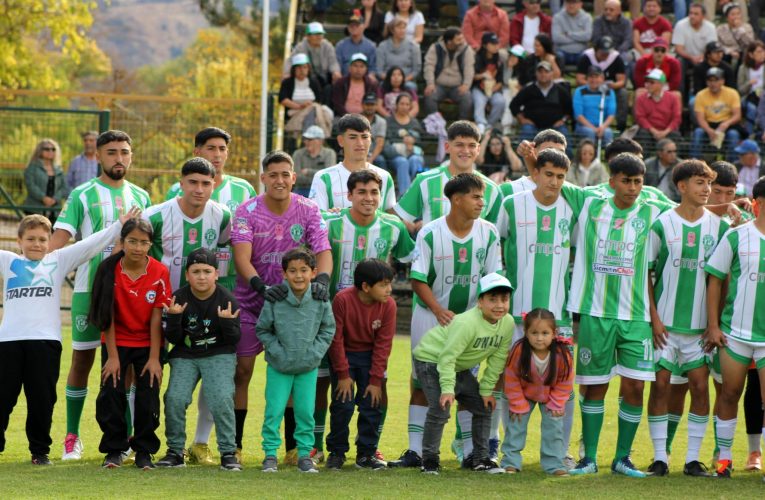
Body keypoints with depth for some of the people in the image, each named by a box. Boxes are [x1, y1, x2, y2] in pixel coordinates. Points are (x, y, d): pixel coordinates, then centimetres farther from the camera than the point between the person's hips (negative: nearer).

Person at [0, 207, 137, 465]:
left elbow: (89, 245, 12)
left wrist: (118, 226, 8)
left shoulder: (57, 261, 14)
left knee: (42, 400, 2)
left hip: (45, 340, 0)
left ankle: (40, 450, 11)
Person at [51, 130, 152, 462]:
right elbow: (59, 239, -6)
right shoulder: (82, 195, 1)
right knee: (82, 360, 1)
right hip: (89, 288, -3)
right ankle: (72, 437, 9)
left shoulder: (140, 197, 12)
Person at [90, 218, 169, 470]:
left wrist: (154, 358, -12)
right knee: (111, 393, -7)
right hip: (117, 342, 0)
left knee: (148, 396, -5)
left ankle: (144, 451, 8)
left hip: (147, 343, 0)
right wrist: (112, 356, -13)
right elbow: (107, 316, -12)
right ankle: (114, 450, 6)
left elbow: (156, 317, -12)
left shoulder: (159, 272, -14)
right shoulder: (109, 269, -14)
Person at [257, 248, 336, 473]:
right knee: (274, 410, -2)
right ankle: (270, 454, 7)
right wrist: (278, 351, -11)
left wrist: (315, 352, -6)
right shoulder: (275, 300, -14)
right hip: (279, 367, -1)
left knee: (305, 411, 5)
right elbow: (262, 330, -3)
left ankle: (305, 454, 14)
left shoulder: (320, 301, -8)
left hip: (308, 367, 2)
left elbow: (328, 330, 5)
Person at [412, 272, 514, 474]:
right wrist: (448, 389, -36)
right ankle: (430, 459, -6)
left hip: (458, 367, 8)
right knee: (441, 407, -21)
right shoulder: (466, 323, -35)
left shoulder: (507, 323, -13)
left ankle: (481, 459, 16)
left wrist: (487, 390, -2)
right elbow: (448, 356, -32)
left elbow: (496, 360, -3)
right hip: (431, 359, -8)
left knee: (484, 407, 6)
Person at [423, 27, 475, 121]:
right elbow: (429, 66, -7)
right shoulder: (435, 48, -1)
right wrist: (430, 84, -23)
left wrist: (466, 85, -21)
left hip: (458, 87, 1)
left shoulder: (466, 50, 2)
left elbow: (469, 68, -5)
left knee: (467, 98, -30)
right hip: (439, 85, -1)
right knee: (429, 96, -31)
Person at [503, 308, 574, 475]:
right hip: (524, 395, 0)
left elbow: (565, 383, -13)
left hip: (551, 396, 0)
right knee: (517, 422, -3)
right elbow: (511, 380, -19)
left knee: (553, 424, -3)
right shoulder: (518, 350, -33)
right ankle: (511, 461, 7)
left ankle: (554, 464, 6)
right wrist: (519, 405, -17)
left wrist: (556, 405, -12)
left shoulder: (562, 353, -30)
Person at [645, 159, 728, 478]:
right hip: (665, 322, -2)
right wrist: (654, 318, -8)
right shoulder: (662, 225, -4)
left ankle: (693, 458, 7)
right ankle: (660, 457, 4)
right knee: (661, 385, -2)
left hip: (701, 325, 2)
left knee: (700, 386, 0)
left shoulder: (718, 227, 4)